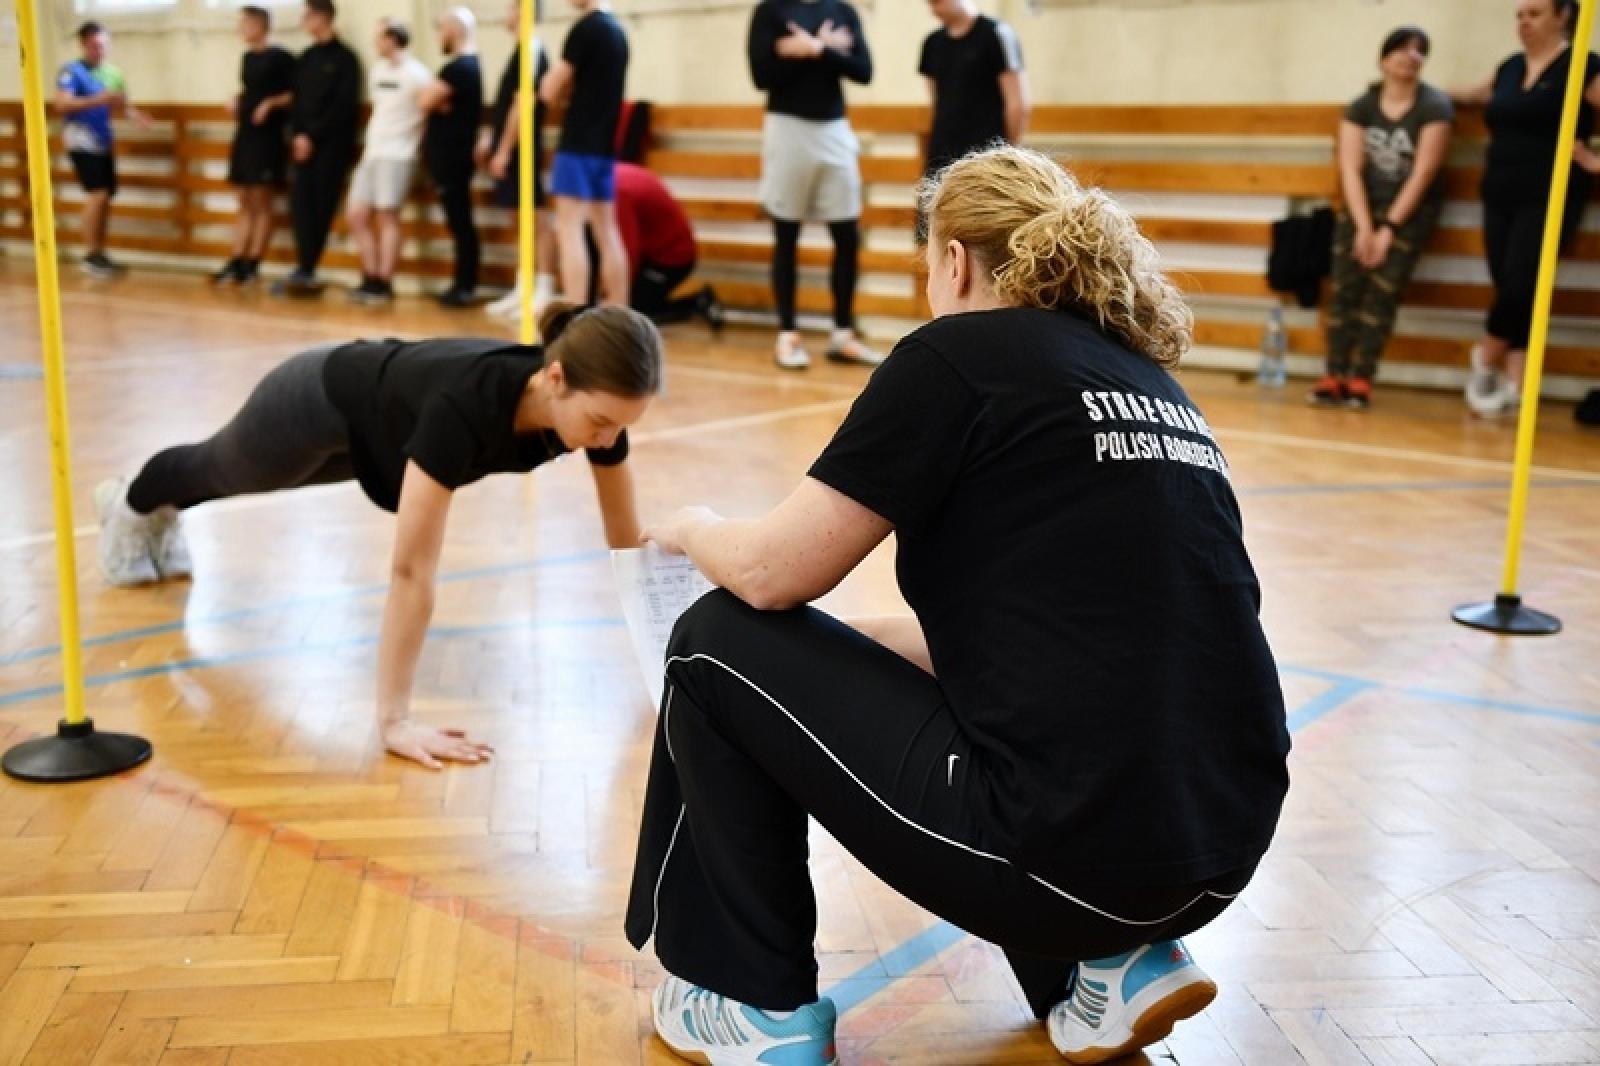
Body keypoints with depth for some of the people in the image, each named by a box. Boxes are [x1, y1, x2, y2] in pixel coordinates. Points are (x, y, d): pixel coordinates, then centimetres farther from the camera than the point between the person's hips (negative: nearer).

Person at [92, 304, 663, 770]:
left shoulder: (597, 399, -31)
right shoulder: (467, 403, -49)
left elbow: (626, 541, -19)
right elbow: (411, 569, -48)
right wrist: (394, 718, -49)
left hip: (375, 433, 6)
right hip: (317, 406, -5)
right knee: (219, 470, 30)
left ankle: (161, 514, 71)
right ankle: (132, 504, 66)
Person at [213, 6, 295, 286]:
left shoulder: (280, 57, -9)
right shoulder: (247, 57, 14)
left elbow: (296, 93, -10)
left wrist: (271, 103, -21)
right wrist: (237, 100, 6)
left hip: (268, 137, -8)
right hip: (244, 135, 8)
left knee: (261, 203, -3)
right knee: (245, 204, 9)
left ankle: (252, 266, 0)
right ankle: (235, 263, 11)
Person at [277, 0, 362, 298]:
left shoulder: (344, 58, -3)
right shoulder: (305, 59, 16)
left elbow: (344, 106, -10)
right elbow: (297, 100, 13)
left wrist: (313, 135, -13)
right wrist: (298, 134, -4)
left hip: (332, 144, -6)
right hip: (305, 143, 6)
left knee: (321, 207, -3)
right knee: (301, 203, -3)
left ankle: (305, 272, 1)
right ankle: (305, 271, -2)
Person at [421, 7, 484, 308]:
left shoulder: (459, 67, -17)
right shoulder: (469, 65, 16)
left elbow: (426, 101, -19)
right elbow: (435, 102, 18)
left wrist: (434, 93, -1)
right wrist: (437, 99, -2)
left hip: (450, 158, -10)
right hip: (451, 156, 10)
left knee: (459, 222, -6)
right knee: (460, 221, 11)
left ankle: (465, 288, -3)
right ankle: (463, 285, 15)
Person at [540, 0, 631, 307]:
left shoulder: (585, 28, -13)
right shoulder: (618, 30, 12)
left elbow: (551, 91, -11)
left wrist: (552, 78, 9)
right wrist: (566, 89, 6)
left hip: (578, 145, -8)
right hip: (604, 145, 8)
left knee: (569, 230, -8)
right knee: (607, 232, 9)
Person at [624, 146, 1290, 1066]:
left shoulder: (961, 353, -5)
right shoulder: (1149, 378, 16)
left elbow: (773, 574, -5)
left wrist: (693, 529, 18)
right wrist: (860, 639, 31)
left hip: (1070, 853, -8)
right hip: (1215, 855, 8)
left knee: (720, 646, 9)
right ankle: (1108, 971, 19)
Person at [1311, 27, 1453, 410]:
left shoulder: (1435, 106, -9)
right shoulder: (1361, 107, 0)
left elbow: (1424, 173, -14)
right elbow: (1350, 168, -7)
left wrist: (1389, 228, -18)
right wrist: (1364, 226, -17)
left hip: (1411, 209, -3)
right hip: (1363, 204, 3)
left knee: (1382, 293, -15)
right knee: (1345, 289, -11)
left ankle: (1361, 379, -13)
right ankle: (1335, 376, -12)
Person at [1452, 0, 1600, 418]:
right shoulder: (1509, 68, 14)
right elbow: (1479, 95, 34)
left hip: (1550, 199, -5)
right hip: (1500, 198, 5)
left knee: (1520, 287, -15)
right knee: (1510, 290, 2)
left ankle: (1486, 358, 9)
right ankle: (1512, 386, 7)